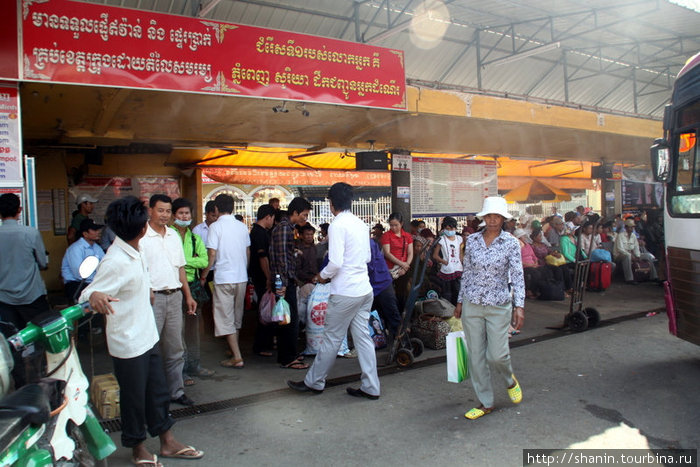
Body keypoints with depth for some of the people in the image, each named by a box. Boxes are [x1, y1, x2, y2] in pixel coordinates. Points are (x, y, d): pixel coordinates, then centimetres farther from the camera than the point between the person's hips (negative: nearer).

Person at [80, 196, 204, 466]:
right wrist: (94, 296, -47)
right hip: (128, 343, -9)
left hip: (147, 337, 9)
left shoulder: (135, 252, 2)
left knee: (158, 392, 18)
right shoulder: (115, 262, -24)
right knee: (133, 398, 10)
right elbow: (86, 295, -24)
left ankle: (167, 442, 32)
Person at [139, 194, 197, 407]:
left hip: (174, 296, 6)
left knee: (175, 348, 12)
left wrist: (188, 295, 15)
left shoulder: (174, 236, 13)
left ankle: (176, 391, 23)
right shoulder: (141, 236, -6)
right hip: (152, 297, -6)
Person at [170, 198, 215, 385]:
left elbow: (204, 261, 1)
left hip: (194, 286, 6)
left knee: (193, 327, 15)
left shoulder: (195, 238, 14)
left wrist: (185, 261, -11)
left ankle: (194, 365, 27)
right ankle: (181, 370, 5)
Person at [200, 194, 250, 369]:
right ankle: (235, 351, 26)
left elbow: (212, 255, -13)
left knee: (226, 318, 0)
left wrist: (203, 276, -2)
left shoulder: (215, 226, -9)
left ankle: (237, 358, -1)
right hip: (242, 277, 6)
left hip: (223, 278, -5)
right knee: (237, 317, 17)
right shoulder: (242, 226, 6)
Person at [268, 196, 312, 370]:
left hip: (286, 281, 10)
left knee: (286, 318, 15)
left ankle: (285, 355, 23)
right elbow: (282, 258, -20)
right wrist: (284, 283, -22)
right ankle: (288, 359, 2)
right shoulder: (284, 227, -14)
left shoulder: (285, 227, 18)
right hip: (285, 281, -10)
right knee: (292, 319, -5)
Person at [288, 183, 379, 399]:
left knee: (332, 339, 6)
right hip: (365, 290, 7)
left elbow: (335, 262, -19)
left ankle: (314, 382, 22)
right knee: (363, 337, 11)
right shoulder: (361, 224, 10)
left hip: (345, 292, -7)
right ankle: (370, 387, 16)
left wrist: (322, 275, -2)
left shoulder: (337, 225, -14)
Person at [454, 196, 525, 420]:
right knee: (475, 355, 6)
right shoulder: (472, 240, 3)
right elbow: (467, 273, 9)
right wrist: (460, 301, 11)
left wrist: (519, 306, -15)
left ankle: (510, 380, 33)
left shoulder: (511, 243, -5)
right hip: (472, 305, 3)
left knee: (497, 354, -3)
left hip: (499, 305, -3)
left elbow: (517, 276, -7)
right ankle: (486, 403, 21)